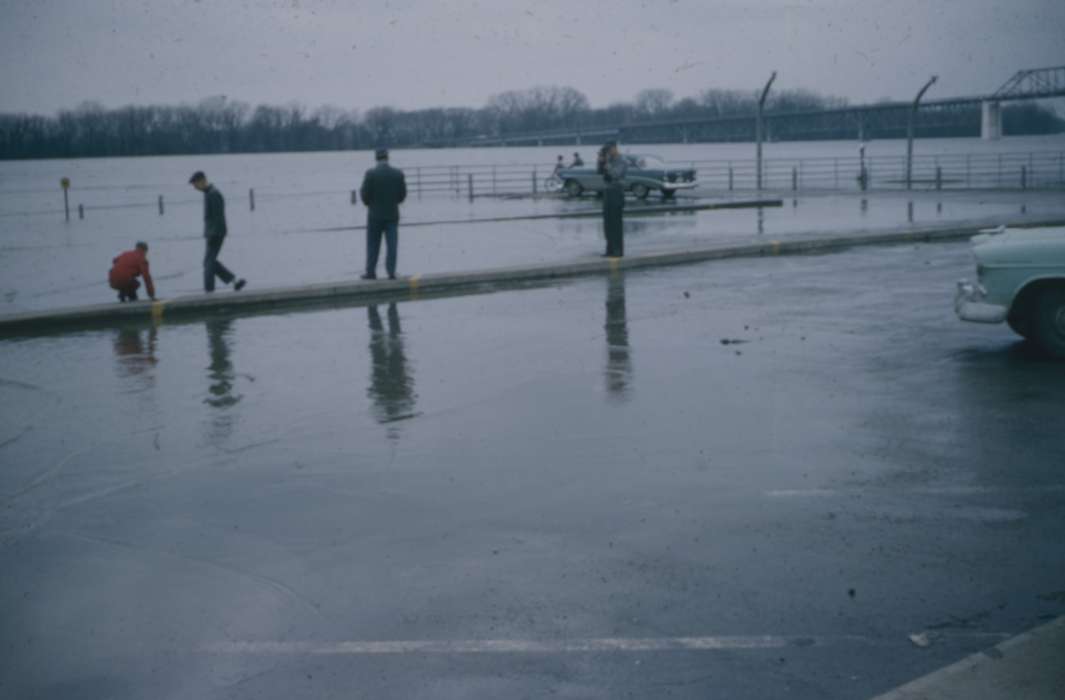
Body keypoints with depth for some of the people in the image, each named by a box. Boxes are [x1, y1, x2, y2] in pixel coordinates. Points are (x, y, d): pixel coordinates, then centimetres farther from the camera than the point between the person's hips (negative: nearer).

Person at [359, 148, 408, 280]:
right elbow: (403, 195, 1)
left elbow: (365, 195, -10)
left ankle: (371, 272, 10)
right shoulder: (398, 173, -3)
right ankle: (391, 271, 2)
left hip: (375, 214, -2)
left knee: (373, 245, 7)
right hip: (393, 214, 2)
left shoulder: (370, 174, -11)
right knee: (392, 245, 3)